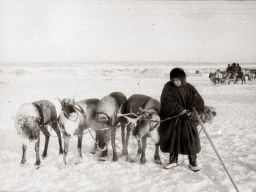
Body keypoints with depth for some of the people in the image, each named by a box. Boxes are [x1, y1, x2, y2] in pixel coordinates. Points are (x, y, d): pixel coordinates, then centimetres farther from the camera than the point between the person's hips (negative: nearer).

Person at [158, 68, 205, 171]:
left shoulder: (189, 88, -4)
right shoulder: (168, 87, -7)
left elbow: (199, 102, -2)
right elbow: (167, 102, -17)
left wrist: (192, 112, -18)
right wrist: (180, 110, -24)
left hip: (187, 120, 0)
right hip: (171, 119, 0)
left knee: (191, 140, 0)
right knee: (172, 139, 9)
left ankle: (193, 161, 18)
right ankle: (173, 159, 28)